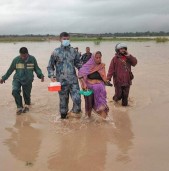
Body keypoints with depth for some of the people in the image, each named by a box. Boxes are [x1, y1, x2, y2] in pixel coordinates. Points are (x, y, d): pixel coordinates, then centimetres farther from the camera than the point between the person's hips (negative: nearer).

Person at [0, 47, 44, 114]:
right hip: (17, 79, 0)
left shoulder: (32, 59, -7)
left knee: (26, 94, 7)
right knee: (15, 91, -24)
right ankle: (19, 107, -5)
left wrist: (41, 75, -14)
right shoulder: (16, 60, -8)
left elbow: (37, 68, 4)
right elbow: (10, 70, 3)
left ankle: (27, 105, 43)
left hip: (28, 80, 0)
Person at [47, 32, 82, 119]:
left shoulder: (74, 51, 6)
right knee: (63, 100, 9)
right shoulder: (56, 52, 0)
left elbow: (78, 64, 14)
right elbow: (50, 66, 6)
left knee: (77, 99, -13)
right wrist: (51, 75, -8)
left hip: (73, 80, 1)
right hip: (62, 81, -1)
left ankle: (75, 111, 17)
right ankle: (63, 116, 29)